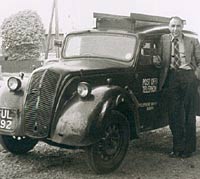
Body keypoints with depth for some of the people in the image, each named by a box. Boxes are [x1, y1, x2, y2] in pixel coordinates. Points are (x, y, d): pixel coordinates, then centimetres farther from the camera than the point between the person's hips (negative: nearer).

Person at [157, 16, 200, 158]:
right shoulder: (164, 39, 15)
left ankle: (189, 148, 10)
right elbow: (159, 57, 11)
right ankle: (178, 147, 12)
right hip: (172, 76, 1)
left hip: (188, 76, -1)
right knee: (174, 113, 2)